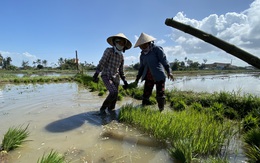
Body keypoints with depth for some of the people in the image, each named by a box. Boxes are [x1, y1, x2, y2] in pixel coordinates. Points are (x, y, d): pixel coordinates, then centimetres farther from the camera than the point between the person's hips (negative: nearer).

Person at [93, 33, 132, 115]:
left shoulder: (121, 56, 10)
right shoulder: (109, 50, -9)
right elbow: (101, 63, -16)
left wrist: (124, 81, 13)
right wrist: (96, 74, -25)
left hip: (115, 78, 6)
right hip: (106, 76, -6)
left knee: (114, 98, 4)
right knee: (114, 92, -25)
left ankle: (110, 109, 31)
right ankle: (103, 108, -3)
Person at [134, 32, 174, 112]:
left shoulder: (157, 49, -4)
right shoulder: (142, 55, 11)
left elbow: (164, 60, -9)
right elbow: (141, 67, 17)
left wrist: (168, 71, -19)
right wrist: (137, 78, 15)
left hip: (159, 76, -4)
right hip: (148, 77, 5)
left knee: (160, 95, -4)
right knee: (146, 94, 1)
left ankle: (161, 111, 10)